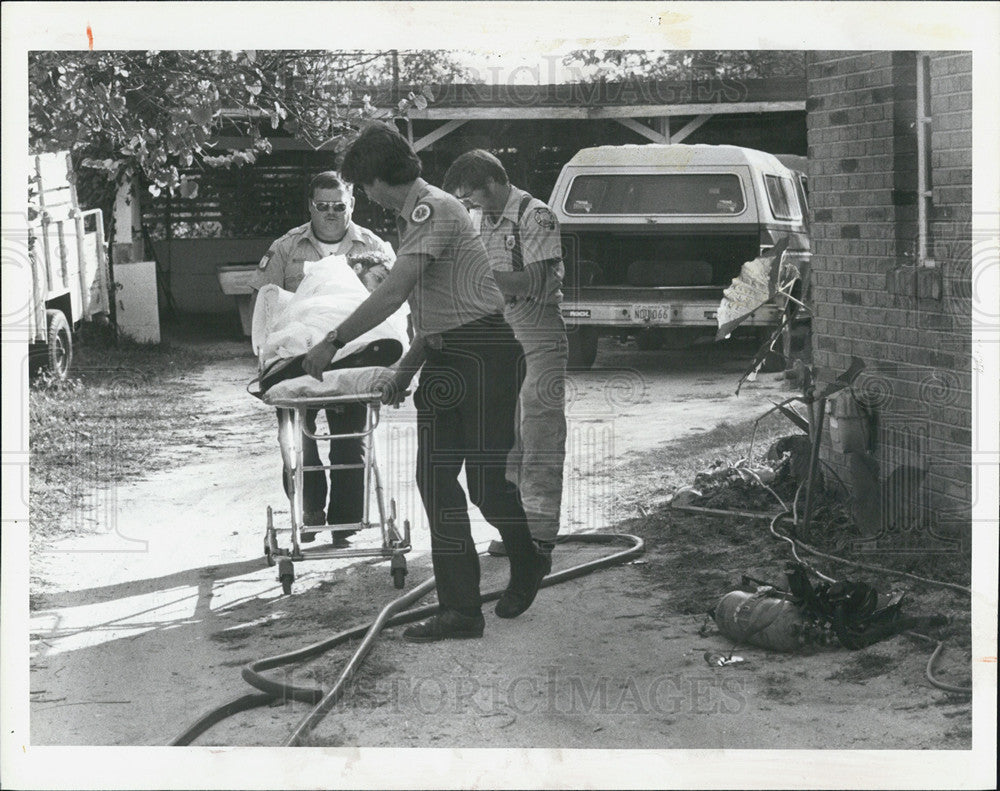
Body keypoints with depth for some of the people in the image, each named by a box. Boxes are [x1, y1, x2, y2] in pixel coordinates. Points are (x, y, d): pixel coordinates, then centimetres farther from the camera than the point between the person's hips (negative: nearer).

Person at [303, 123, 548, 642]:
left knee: (488, 480, -6)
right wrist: (407, 370, 22)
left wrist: (333, 342, -18)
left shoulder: (434, 210, -14)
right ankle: (459, 607, 3)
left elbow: (393, 294, -23)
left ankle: (527, 566, 23)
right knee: (436, 477, 1)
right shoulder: (413, 216, 18)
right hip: (444, 355, 10)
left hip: (485, 348, -10)